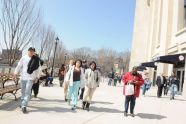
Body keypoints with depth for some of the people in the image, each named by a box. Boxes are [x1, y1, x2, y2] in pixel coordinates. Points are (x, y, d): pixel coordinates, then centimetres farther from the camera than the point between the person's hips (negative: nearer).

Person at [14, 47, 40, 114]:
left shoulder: (36, 59, 0)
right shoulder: (24, 58, 2)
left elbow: (37, 69, 6)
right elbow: (19, 66, 5)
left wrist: (36, 77, 9)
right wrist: (16, 73, 1)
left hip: (30, 78, -2)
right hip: (23, 77, 2)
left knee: (27, 92, -9)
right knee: (23, 92, 14)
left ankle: (24, 106, -9)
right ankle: (22, 104, 30)